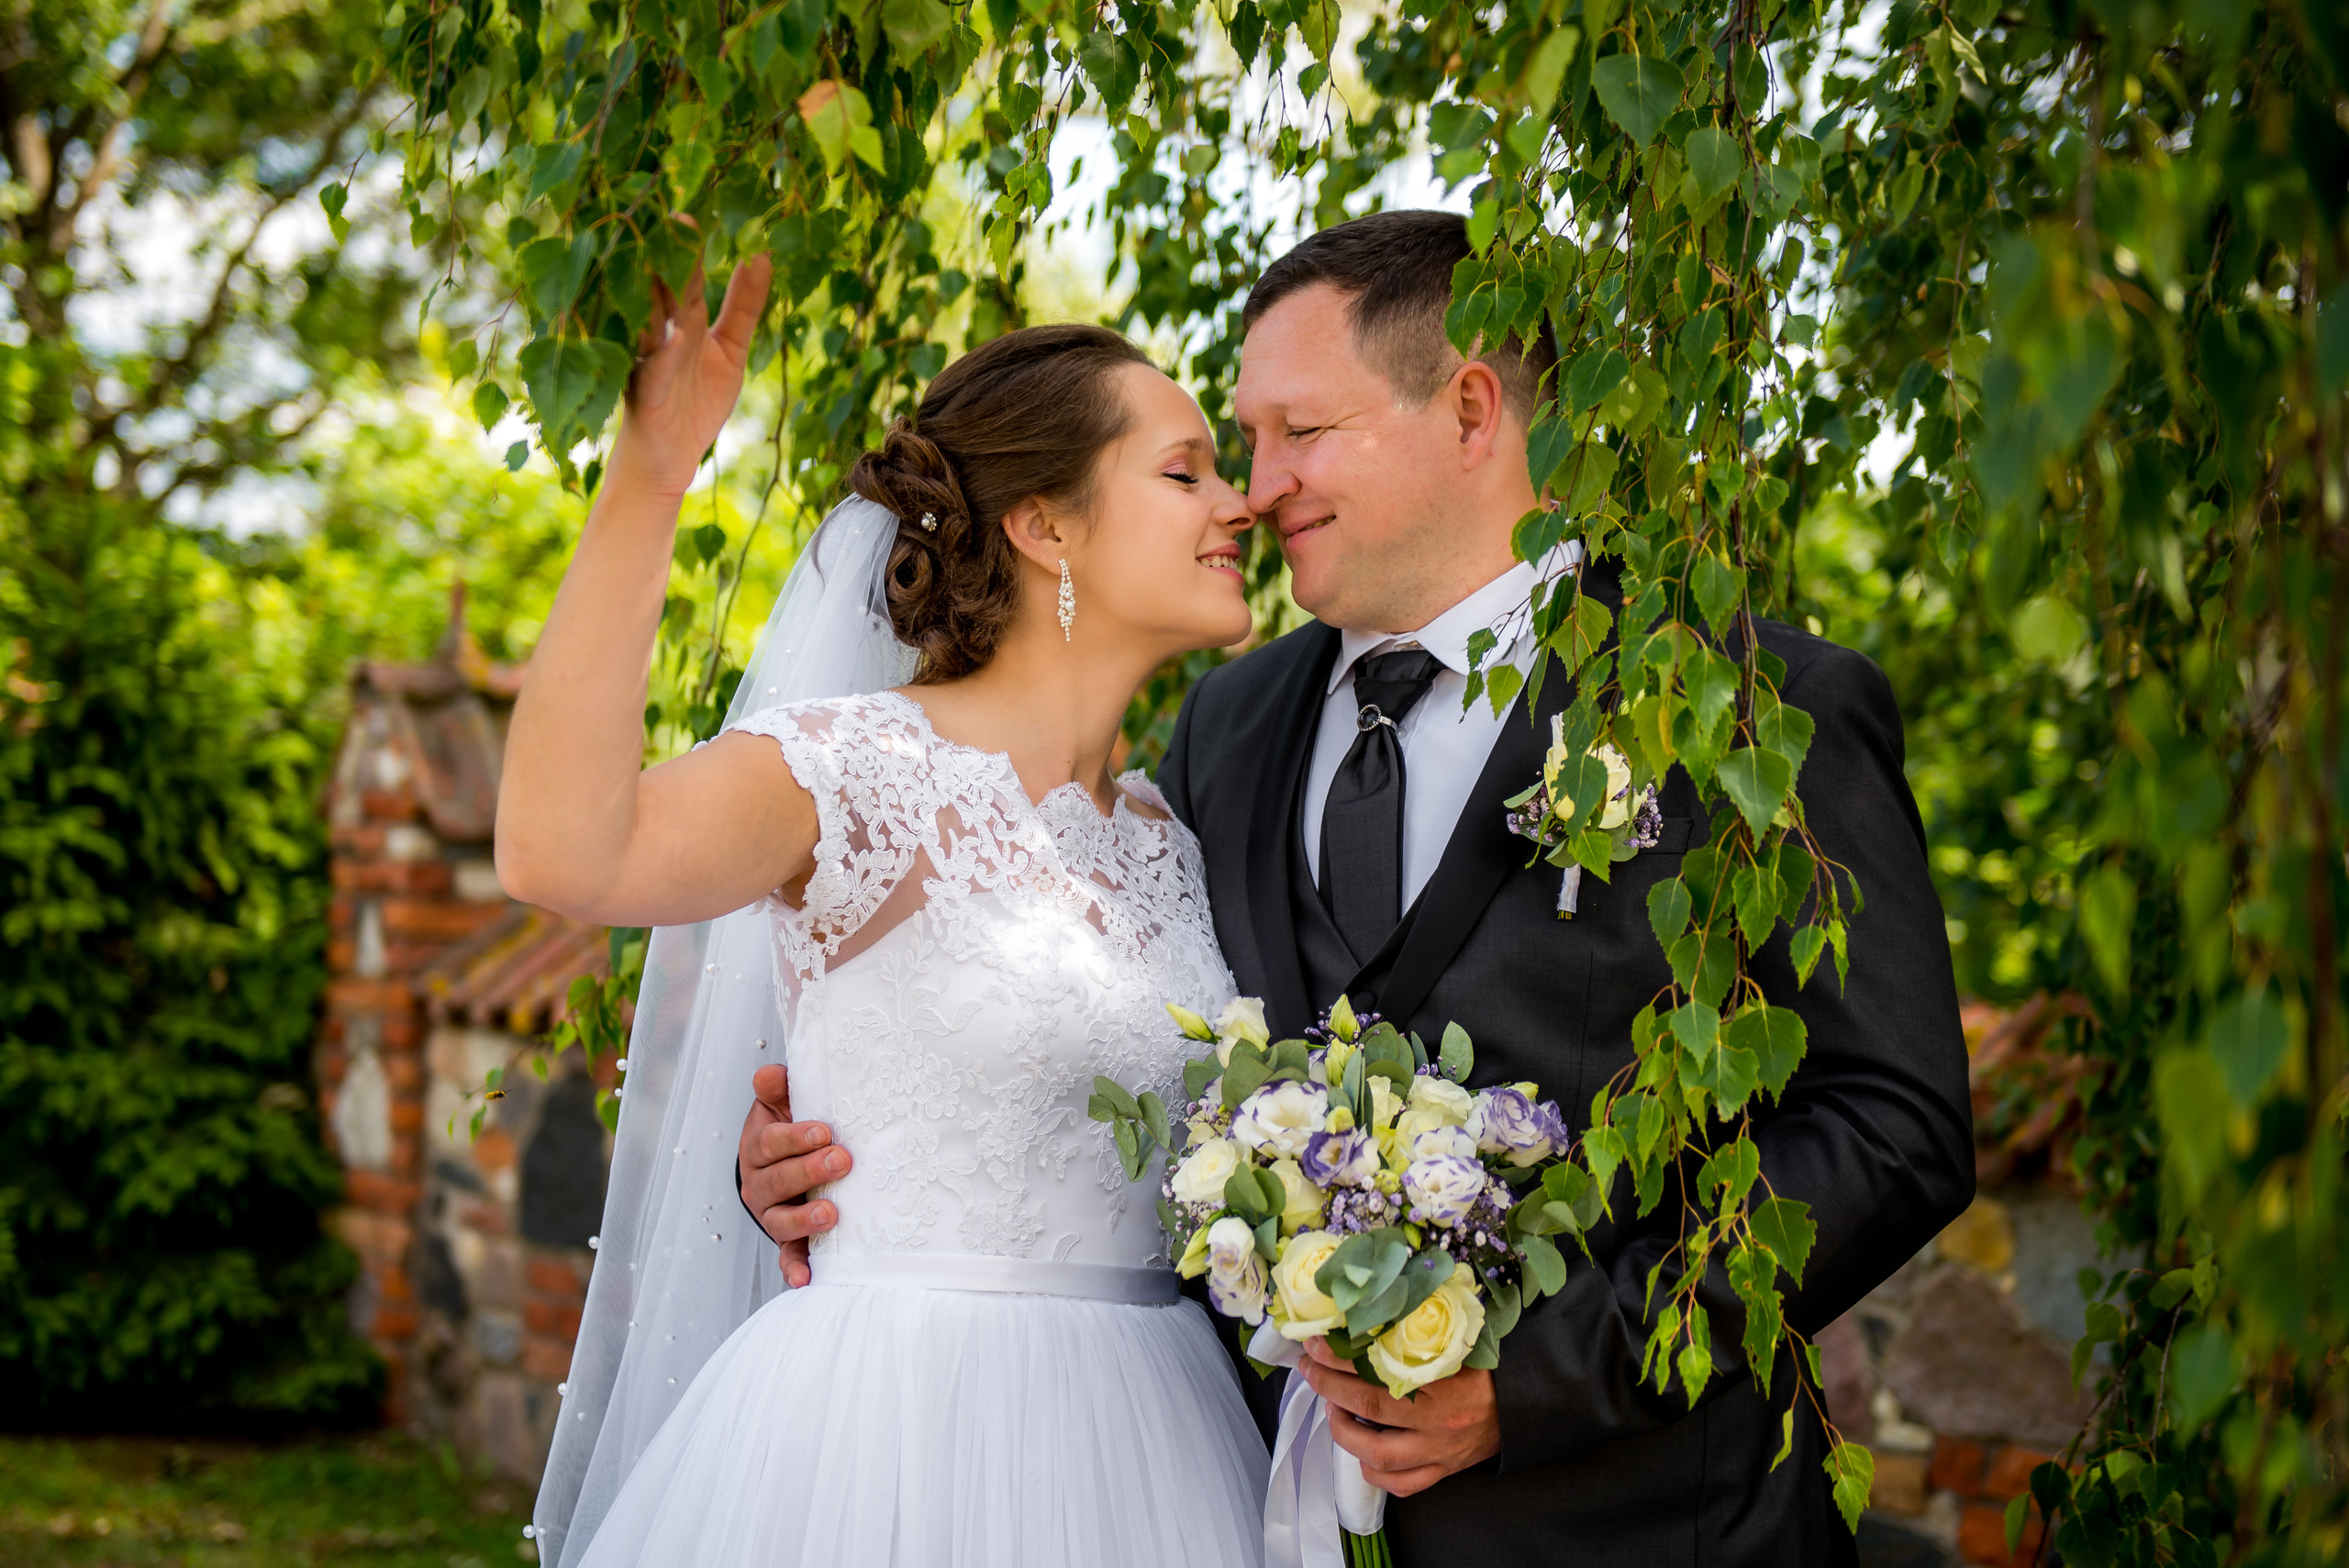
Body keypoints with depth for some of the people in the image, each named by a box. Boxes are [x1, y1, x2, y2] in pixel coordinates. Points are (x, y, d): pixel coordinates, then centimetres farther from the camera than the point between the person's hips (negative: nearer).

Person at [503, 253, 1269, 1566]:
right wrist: (643, 485, -37)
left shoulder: (1173, 837, 10)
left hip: (1141, 1443, 7)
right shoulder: (860, 769, -12)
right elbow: (560, 853, -32)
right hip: (894, 1427, -7)